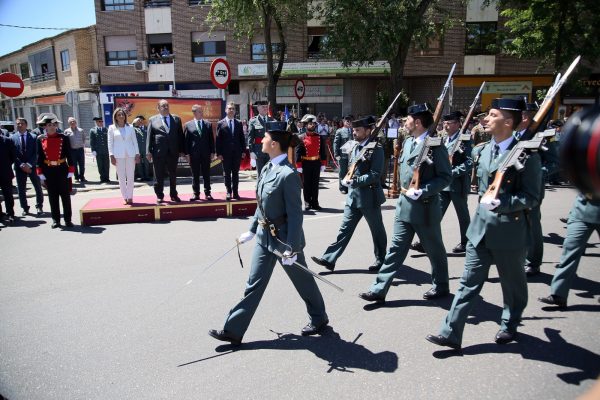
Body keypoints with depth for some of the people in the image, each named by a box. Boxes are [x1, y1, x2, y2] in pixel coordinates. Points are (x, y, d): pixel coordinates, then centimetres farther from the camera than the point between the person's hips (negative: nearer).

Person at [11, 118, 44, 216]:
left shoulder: (33, 137, 0)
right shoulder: (12, 138, 2)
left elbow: (36, 153, -5)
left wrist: (29, 164, -15)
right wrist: (22, 165, -13)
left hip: (32, 166, -1)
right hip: (19, 167, 1)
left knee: (38, 188, 5)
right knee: (21, 189, 7)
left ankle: (39, 207, 19)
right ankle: (25, 208, 19)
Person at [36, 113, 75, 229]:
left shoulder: (64, 138, -3)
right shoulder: (40, 139, 1)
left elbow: (69, 156, -2)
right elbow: (39, 158, 3)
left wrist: (70, 172, -6)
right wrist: (41, 175, 0)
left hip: (62, 170, -1)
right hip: (48, 171, 1)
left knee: (65, 195, 4)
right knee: (53, 197, 9)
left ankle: (68, 219, 13)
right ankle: (55, 220, 18)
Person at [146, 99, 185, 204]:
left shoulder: (176, 119, 10)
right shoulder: (153, 120, 5)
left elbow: (180, 135, 8)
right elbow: (149, 136, 1)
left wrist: (181, 150, 3)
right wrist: (148, 151, -6)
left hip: (173, 152, 2)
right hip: (158, 152, -2)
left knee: (173, 175, 10)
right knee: (159, 176, 4)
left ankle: (173, 195, 22)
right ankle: (159, 196, 14)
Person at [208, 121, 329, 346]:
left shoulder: (288, 174, -22)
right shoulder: (267, 169, 4)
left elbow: (295, 215, -22)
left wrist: (291, 249, -22)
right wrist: (252, 230, 17)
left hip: (285, 238, -8)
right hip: (265, 237, 8)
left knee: (303, 281, 13)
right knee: (254, 284, 12)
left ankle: (319, 319, 37)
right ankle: (233, 330, 19)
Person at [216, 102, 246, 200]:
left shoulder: (239, 123, 8)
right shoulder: (220, 123, 1)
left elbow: (242, 138, 9)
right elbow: (218, 139, -1)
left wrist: (243, 151, 2)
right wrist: (219, 153, -7)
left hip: (237, 152, 2)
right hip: (226, 153, -2)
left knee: (235, 173, 6)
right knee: (227, 173, 4)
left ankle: (235, 192, 12)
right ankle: (229, 192, 12)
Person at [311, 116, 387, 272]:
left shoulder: (376, 149, -13)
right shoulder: (355, 147, 10)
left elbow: (375, 174, -20)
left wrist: (355, 181, -24)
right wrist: (347, 180, 3)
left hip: (369, 197, -7)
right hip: (353, 195, 7)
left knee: (377, 230, 10)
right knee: (345, 228, 8)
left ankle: (381, 260, 27)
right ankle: (329, 259, 9)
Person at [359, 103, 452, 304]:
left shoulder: (435, 146, -14)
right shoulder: (408, 142, 10)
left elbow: (446, 177, -14)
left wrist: (421, 191, -22)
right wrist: (404, 190, 9)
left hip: (426, 207, -7)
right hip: (404, 204, 7)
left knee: (434, 249, 11)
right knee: (396, 248, 7)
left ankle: (441, 286, 32)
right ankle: (379, 289, 9)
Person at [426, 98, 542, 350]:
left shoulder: (526, 154, -14)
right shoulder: (487, 149, 7)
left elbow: (532, 197, -15)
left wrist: (501, 203, -27)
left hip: (510, 231, -5)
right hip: (480, 227, 6)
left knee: (512, 284, 16)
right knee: (469, 282, 6)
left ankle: (509, 326, 40)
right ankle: (450, 333, 9)